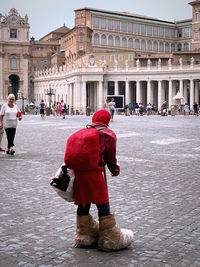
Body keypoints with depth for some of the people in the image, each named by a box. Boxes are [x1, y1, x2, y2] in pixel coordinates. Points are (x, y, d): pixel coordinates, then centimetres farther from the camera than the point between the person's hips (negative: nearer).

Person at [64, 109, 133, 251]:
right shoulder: (109, 134, 7)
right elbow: (111, 157, 11)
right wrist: (115, 170, 26)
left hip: (77, 170, 6)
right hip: (94, 171, -6)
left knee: (83, 204, 18)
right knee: (103, 205, 3)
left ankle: (84, 235, 33)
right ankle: (111, 239, 10)